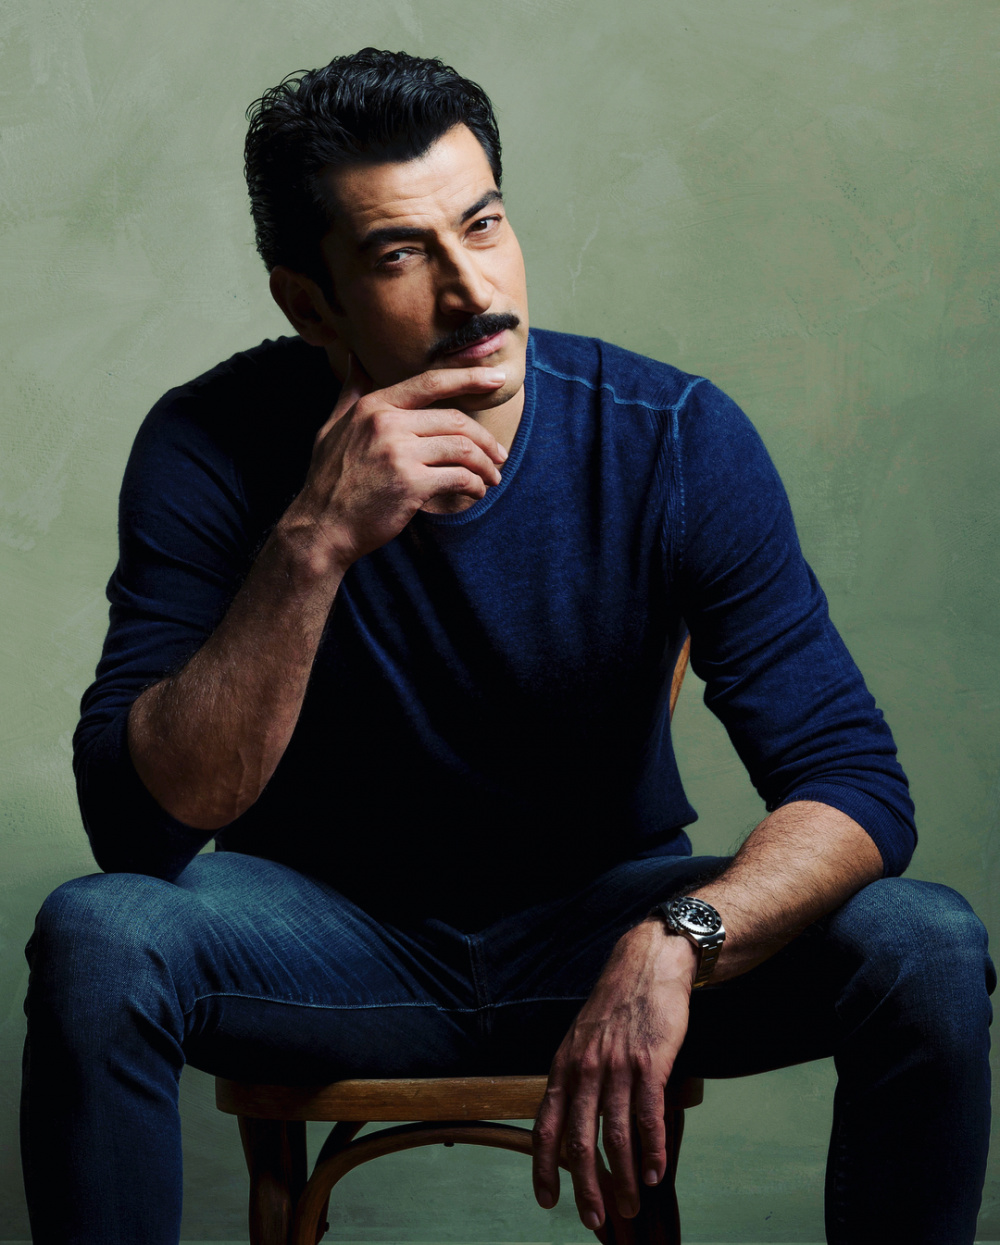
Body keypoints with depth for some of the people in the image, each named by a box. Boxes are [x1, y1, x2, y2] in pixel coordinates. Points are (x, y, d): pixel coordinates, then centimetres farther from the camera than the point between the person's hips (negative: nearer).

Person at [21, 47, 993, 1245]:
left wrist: (674, 941, -39)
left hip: (602, 913, 1)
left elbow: (853, 784, -19)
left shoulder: (678, 441, -16)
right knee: (94, 940, -32)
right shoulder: (214, 449, -17)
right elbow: (141, 827, -25)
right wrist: (315, 542, -36)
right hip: (332, 925, -1)